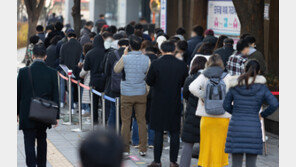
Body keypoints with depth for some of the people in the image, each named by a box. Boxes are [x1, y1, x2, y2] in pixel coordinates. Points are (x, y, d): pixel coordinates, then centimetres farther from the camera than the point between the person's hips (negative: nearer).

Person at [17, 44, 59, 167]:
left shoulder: (23, 72, -9)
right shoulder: (52, 73, -5)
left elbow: (18, 93, -1)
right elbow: (55, 96, -2)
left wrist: (17, 112, 10)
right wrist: (56, 116, 3)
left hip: (27, 115, -3)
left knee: (29, 142, -1)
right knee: (42, 139, 21)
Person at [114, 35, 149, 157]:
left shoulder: (125, 58, -12)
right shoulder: (146, 59, -4)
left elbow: (116, 70, 5)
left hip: (127, 94, -2)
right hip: (141, 94, 2)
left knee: (126, 121, 5)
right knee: (141, 121, 8)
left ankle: (125, 149, 6)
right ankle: (143, 149, 10)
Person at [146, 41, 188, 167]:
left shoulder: (156, 64, -12)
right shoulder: (182, 65, -6)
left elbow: (149, 81, -4)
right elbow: (185, 83, 4)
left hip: (159, 103, -1)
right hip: (175, 103, 1)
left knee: (158, 132, 6)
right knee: (174, 133, 8)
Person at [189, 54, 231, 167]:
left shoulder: (204, 76, 1)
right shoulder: (227, 77, 0)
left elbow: (192, 87, -15)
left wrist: (203, 97, -3)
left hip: (207, 117, 1)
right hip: (223, 117, -1)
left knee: (206, 144, 10)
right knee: (220, 145, 8)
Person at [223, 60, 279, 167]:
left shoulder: (235, 86, 3)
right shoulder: (261, 87, -1)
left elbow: (226, 105, 9)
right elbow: (274, 104, -9)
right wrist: (262, 114, 7)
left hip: (236, 127, 1)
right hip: (253, 129, -1)